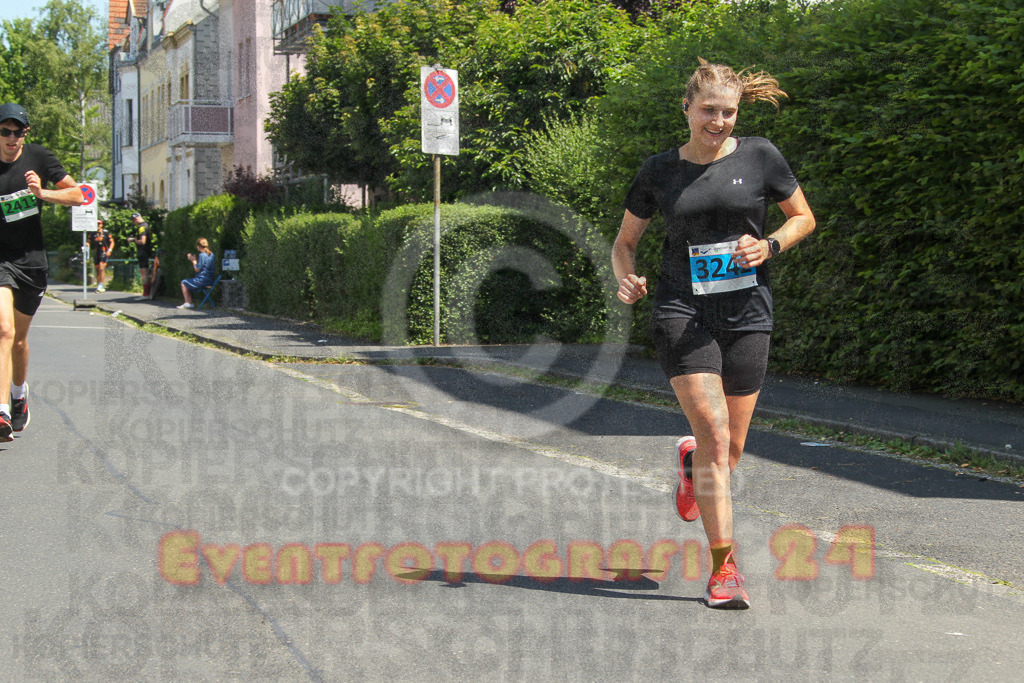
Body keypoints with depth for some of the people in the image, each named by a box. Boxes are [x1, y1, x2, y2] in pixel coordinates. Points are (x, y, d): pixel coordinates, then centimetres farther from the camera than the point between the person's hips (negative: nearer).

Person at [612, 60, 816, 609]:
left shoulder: (758, 156, 2)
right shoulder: (659, 171, 4)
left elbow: (804, 217, 12)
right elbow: (625, 240, 14)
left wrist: (768, 245, -8)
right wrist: (626, 278, -7)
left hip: (746, 313, 2)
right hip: (681, 311, -1)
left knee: (731, 450, 7)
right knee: (715, 436, -15)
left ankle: (692, 461, 45)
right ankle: (724, 568, -9)